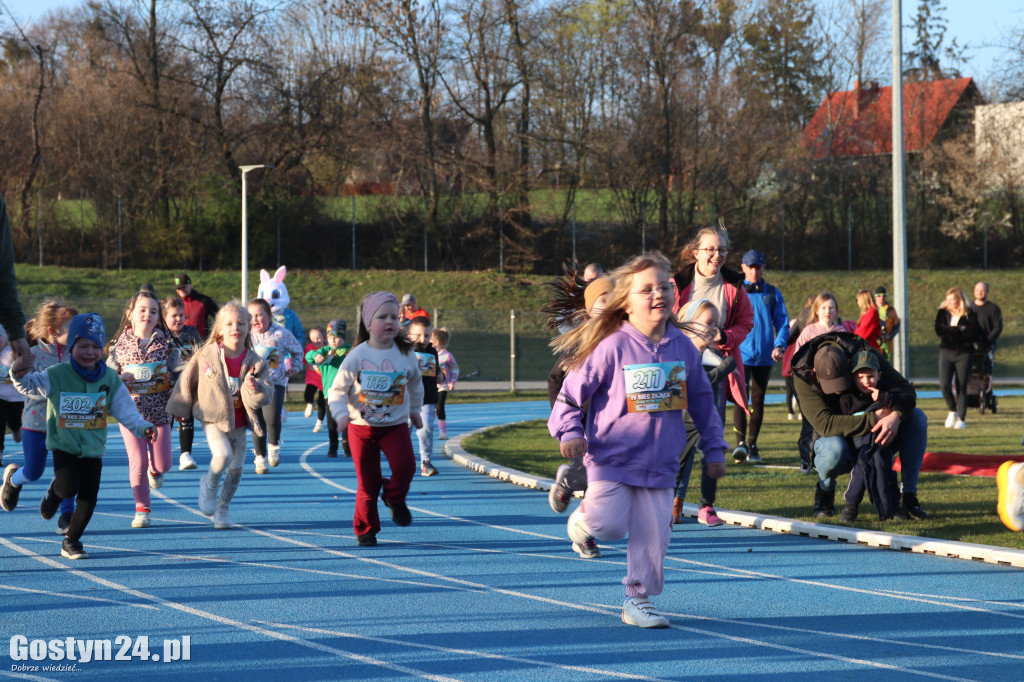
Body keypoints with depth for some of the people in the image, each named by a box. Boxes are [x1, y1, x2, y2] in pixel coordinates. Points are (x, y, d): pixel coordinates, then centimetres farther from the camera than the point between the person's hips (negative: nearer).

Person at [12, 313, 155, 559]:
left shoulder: (110, 380, 1)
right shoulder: (57, 375, -5)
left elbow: (126, 410, 1)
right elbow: (29, 386, 0)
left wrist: (143, 428, -14)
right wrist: (19, 373, -22)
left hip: (93, 449, 3)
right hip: (64, 445, -3)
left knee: (88, 498, -1)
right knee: (69, 487, -23)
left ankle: (71, 541, 19)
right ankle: (53, 493, 16)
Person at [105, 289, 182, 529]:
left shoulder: (166, 344, 1)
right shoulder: (119, 346, 0)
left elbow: (178, 374, 6)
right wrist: (121, 379, -15)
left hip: (160, 412, 1)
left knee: (162, 463, 1)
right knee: (138, 462, -4)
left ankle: (155, 470, 39)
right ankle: (141, 509, 7)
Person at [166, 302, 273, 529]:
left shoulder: (255, 362, -3)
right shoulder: (206, 355, -7)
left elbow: (266, 396, -6)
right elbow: (187, 381, 6)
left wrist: (255, 388, -28)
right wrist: (179, 408, 13)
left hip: (239, 424, 3)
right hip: (213, 419, -3)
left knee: (236, 468, 4)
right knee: (223, 455, -25)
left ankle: (223, 509, 25)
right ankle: (209, 485, 7)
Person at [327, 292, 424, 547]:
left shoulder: (405, 354, -2)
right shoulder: (357, 356, -10)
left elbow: (415, 383, 18)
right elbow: (338, 389, -5)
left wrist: (414, 410, 27)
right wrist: (341, 414, -21)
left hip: (396, 424, 1)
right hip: (362, 427, -1)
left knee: (405, 464, -23)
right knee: (367, 483, 2)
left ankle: (394, 497, 10)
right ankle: (365, 529, 21)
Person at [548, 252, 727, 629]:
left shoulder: (683, 348, 3)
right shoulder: (613, 347, -11)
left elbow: (702, 400, 14)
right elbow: (572, 390, -5)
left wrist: (714, 448, 15)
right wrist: (570, 432, -17)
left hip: (660, 463, 4)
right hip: (612, 456, -4)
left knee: (653, 534, 1)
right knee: (609, 525, -13)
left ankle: (639, 598, 16)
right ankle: (584, 516, 21)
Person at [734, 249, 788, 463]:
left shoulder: (772, 294, 8)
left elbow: (782, 322, 8)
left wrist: (779, 345, -8)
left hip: (764, 356, 2)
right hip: (741, 355, -2)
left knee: (758, 400, 7)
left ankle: (753, 445, 14)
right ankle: (741, 444, -14)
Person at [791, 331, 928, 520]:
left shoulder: (864, 354, -21)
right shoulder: (803, 375, -26)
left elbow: (906, 388, -17)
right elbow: (825, 424, -36)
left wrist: (896, 416, -40)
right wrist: (873, 419, -43)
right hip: (837, 438, -3)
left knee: (918, 417, -21)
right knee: (834, 451, -41)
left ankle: (908, 495, -16)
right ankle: (825, 489, -4)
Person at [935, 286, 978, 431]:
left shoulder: (969, 315, 0)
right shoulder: (942, 313, 7)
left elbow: (971, 334, -12)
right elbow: (939, 330, -7)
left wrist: (951, 332, -11)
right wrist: (959, 332, -13)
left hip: (964, 354, -2)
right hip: (946, 352, 2)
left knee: (961, 387, -1)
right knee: (944, 384, -13)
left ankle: (961, 419, 8)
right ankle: (952, 411, 11)